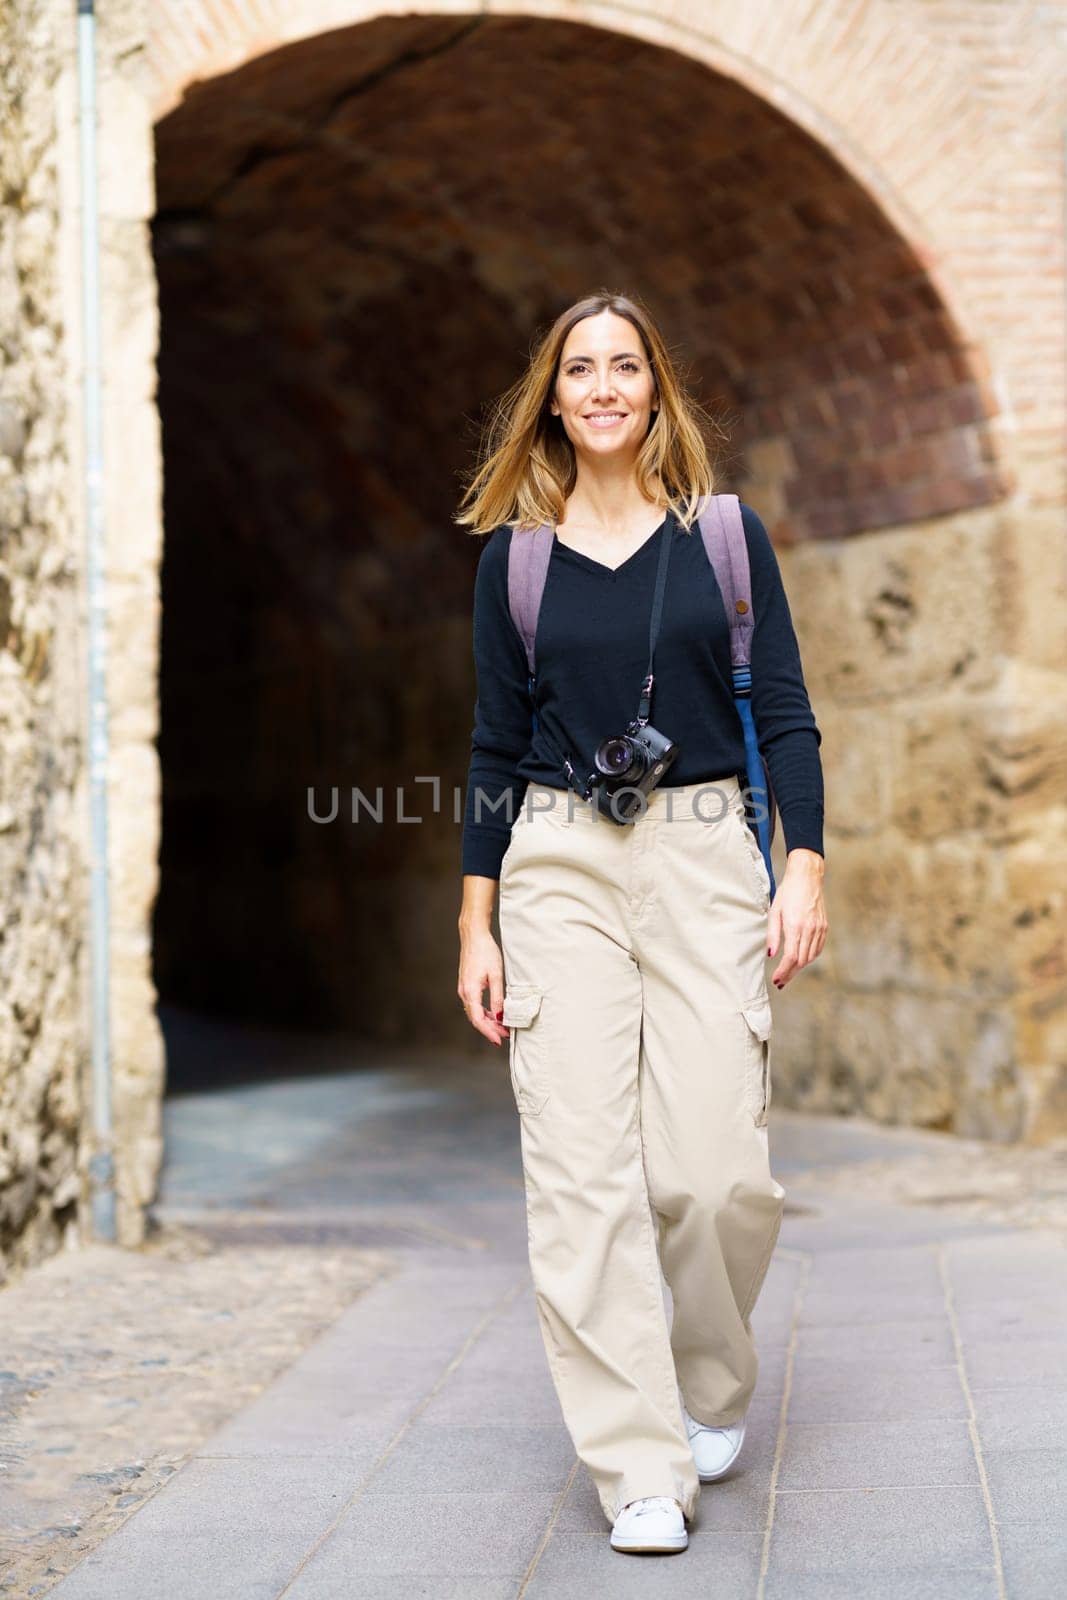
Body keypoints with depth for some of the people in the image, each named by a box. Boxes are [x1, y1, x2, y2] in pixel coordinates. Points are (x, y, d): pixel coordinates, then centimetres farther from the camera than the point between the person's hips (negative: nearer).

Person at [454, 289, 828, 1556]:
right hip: (559, 867, 1)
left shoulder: (726, 535, 6)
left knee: (715, 1171, -7)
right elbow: (496, 746, 10)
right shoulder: (513, 558, 8)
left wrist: (805, 867, -5)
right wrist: (477, 925, 7)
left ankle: (711, 1390, 22)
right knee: (582, 1174, -7)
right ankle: (639, 1468, -1)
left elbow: (784, 713, 5)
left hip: (704, 859, -1)